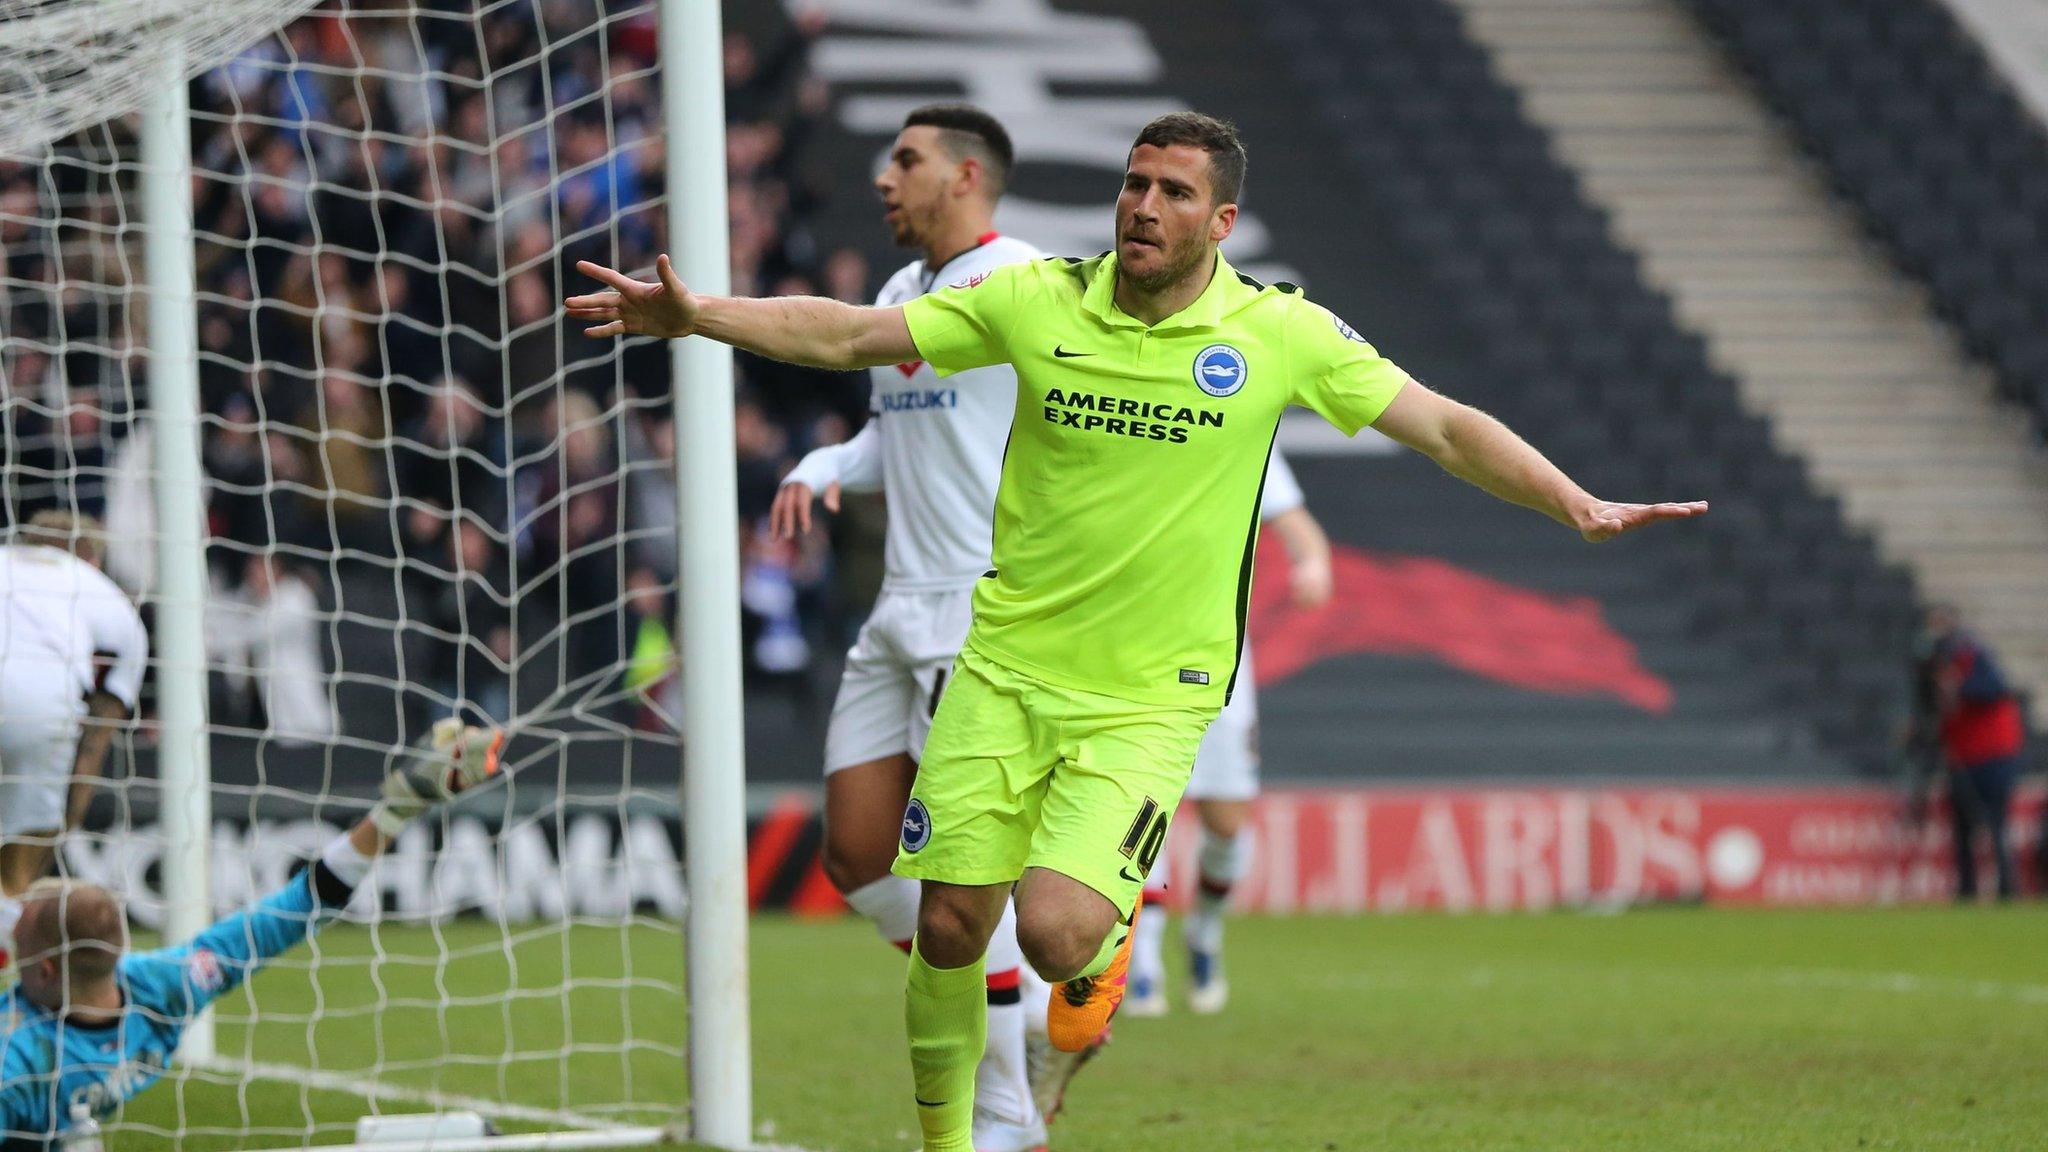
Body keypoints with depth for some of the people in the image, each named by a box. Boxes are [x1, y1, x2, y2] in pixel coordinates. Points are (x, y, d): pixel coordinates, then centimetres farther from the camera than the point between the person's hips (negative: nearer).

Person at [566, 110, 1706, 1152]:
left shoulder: (1282, 332, -4)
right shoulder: (1037, 301, -1)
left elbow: (1448, 427, -1)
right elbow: (848, 335, 2)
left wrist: (1580, 506, -11)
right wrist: (698, 315, -9)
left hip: (1151, 698, -2)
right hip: (1005, 667, 2)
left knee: (1056, 931, -20)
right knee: (950, 928, -1)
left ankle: (1110, 935, 18)